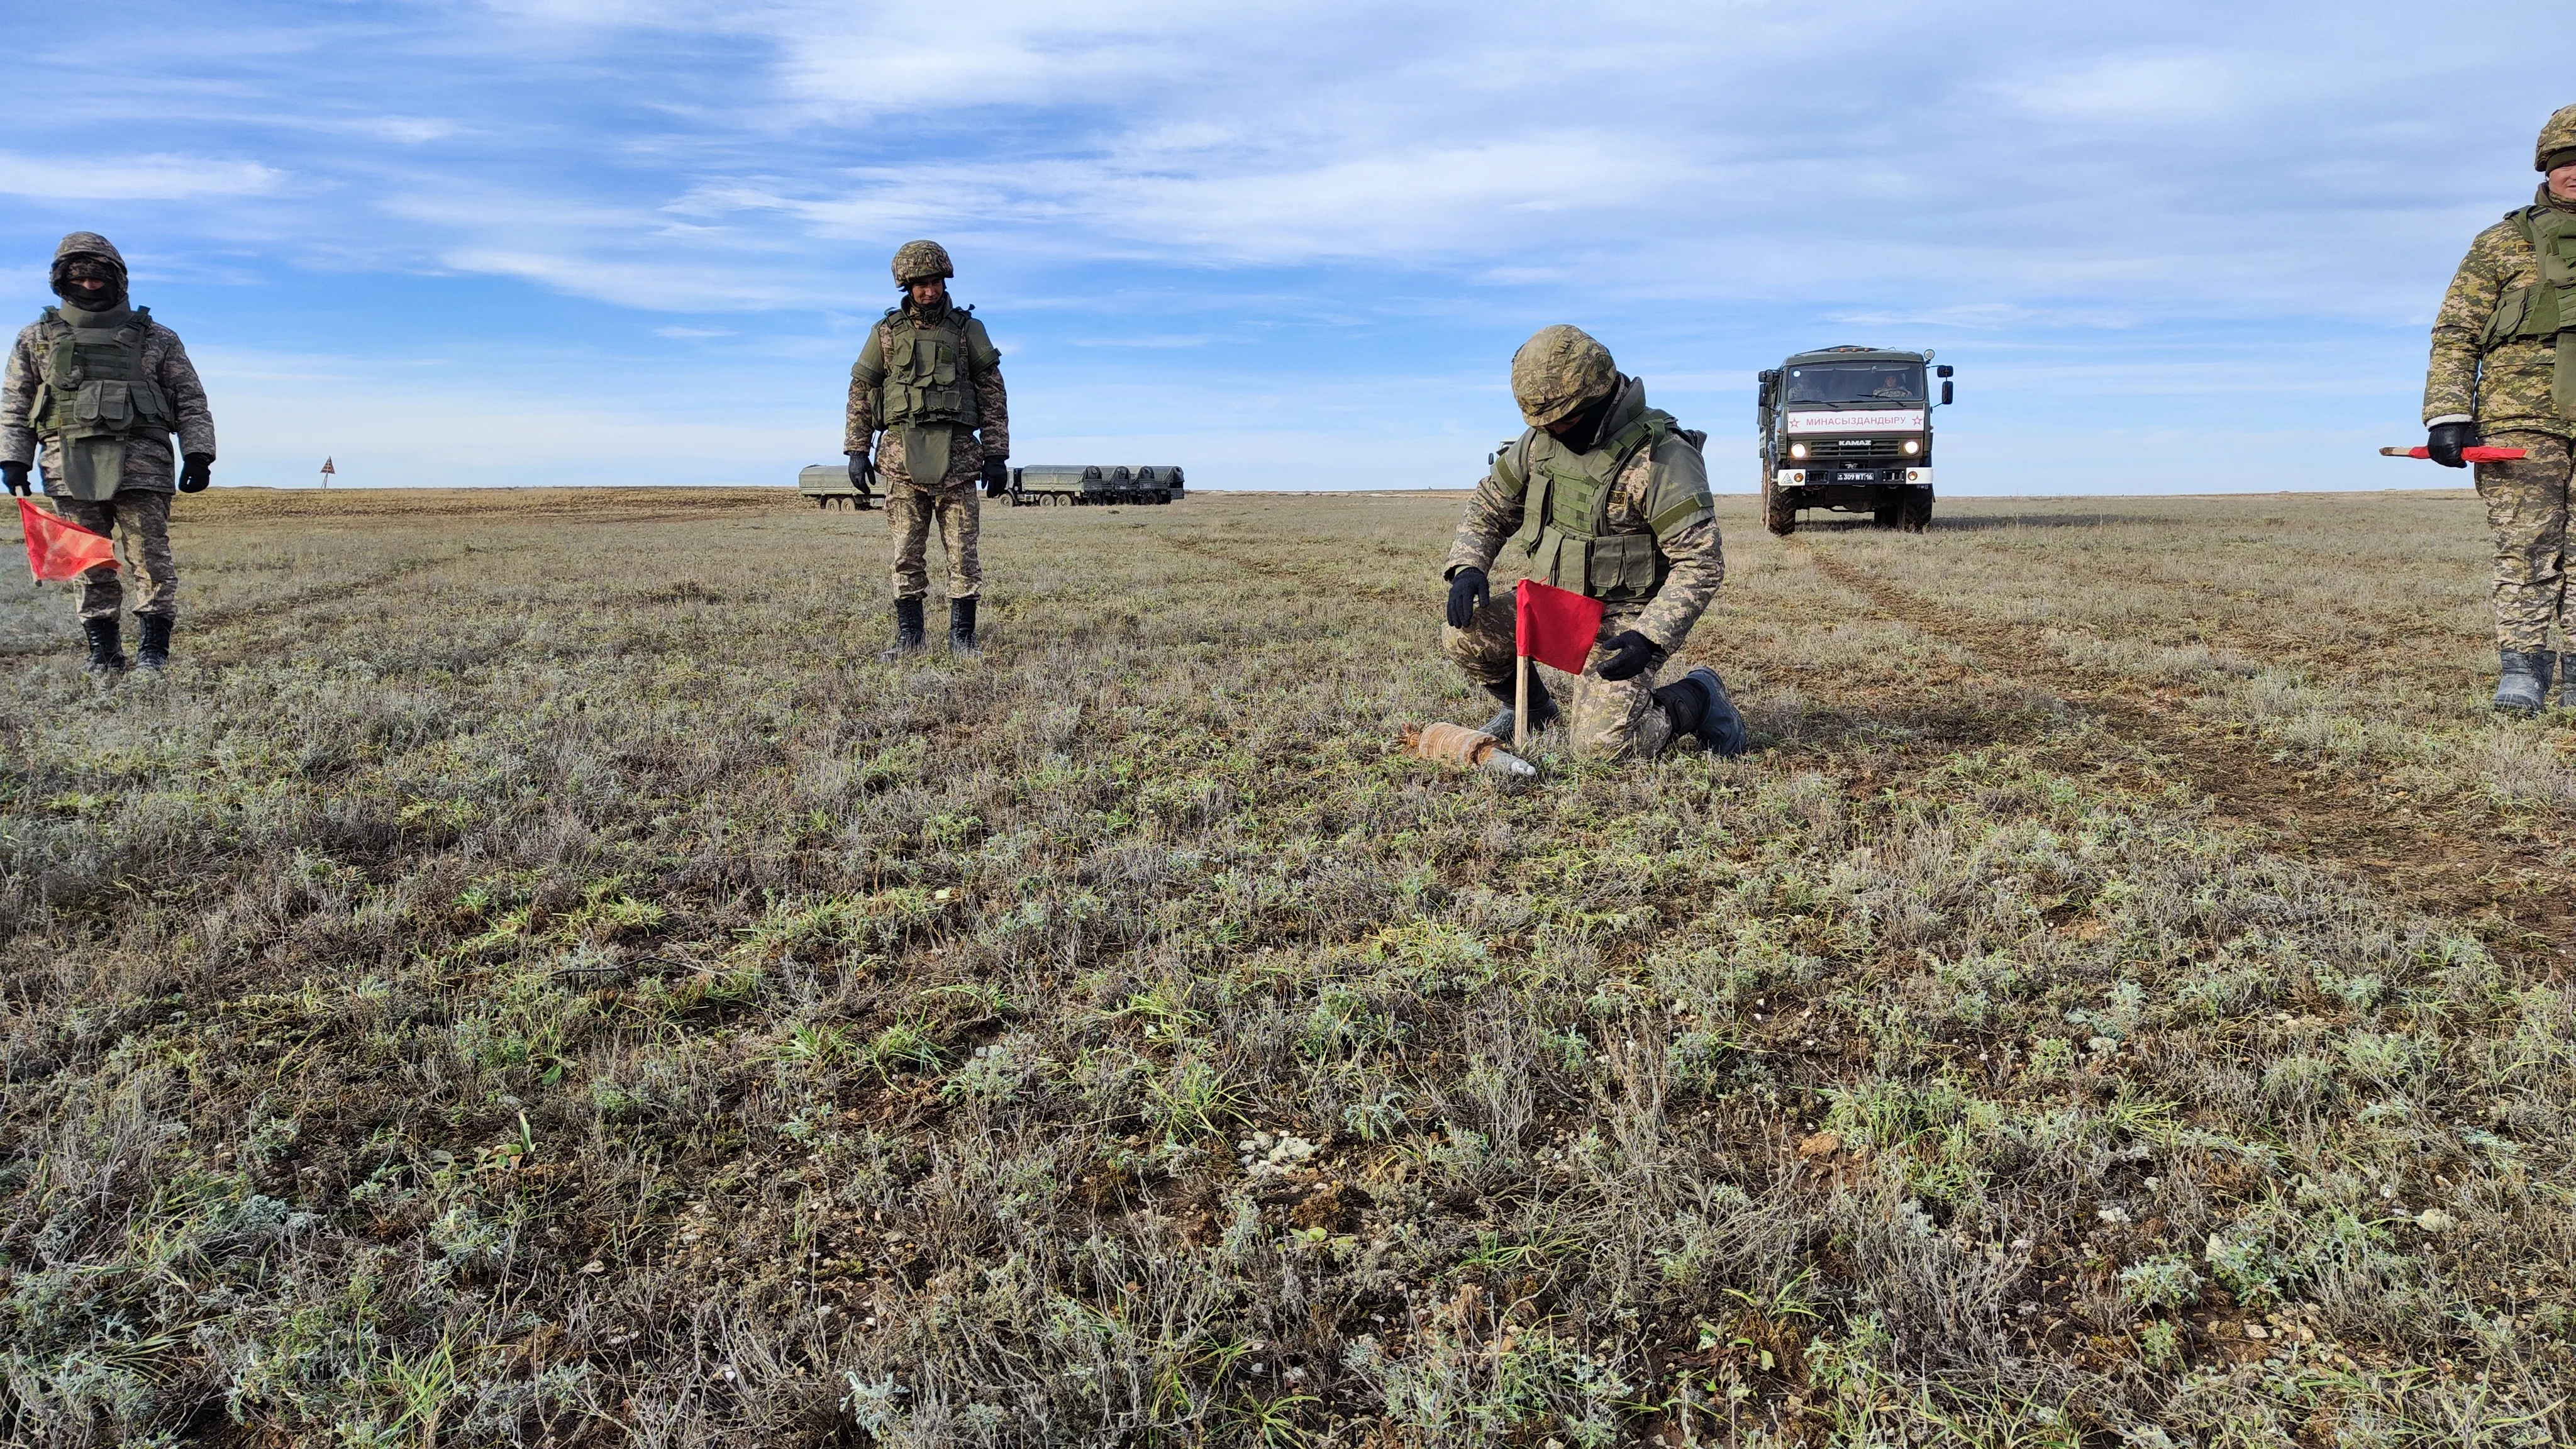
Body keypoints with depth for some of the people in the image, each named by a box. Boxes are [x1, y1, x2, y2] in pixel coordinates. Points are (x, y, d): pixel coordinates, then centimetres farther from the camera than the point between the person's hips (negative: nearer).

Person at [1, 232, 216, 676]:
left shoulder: (156, 339, 12)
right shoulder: (38, 338, 16)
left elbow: (191, 401, 10)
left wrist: (198, 455, -2)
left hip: (140, 466, -2)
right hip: (69, 467, 2)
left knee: (151, 560, -6)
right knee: (90, 567, 3)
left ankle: (153, 651, -1)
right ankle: (103, 654, 8)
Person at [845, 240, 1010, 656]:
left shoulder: (968, 329, 7)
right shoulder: (886, 332, 10)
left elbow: (993, 394, 7)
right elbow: (860, 391, 13)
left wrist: (996, 455, 1)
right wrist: (857, 450, 5)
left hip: (956, 453, -1)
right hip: (902, 453, 1)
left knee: (962, 549, -1)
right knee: (907, 551, 3)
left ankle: (962, 636, 5)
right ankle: (908, 635, 10)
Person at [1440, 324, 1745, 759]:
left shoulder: (1661, 457, -21)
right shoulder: (1541, 440, -1)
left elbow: (1701, 564, -20)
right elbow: (1490, 506, 12)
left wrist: (1649, 639, -29)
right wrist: (1467, 567, -9)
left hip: (1623, 620, -6)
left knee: (1602, 744, -20)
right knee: (1464, 637, -14)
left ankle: (1698, 698, 12)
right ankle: (1533, 709, 18)